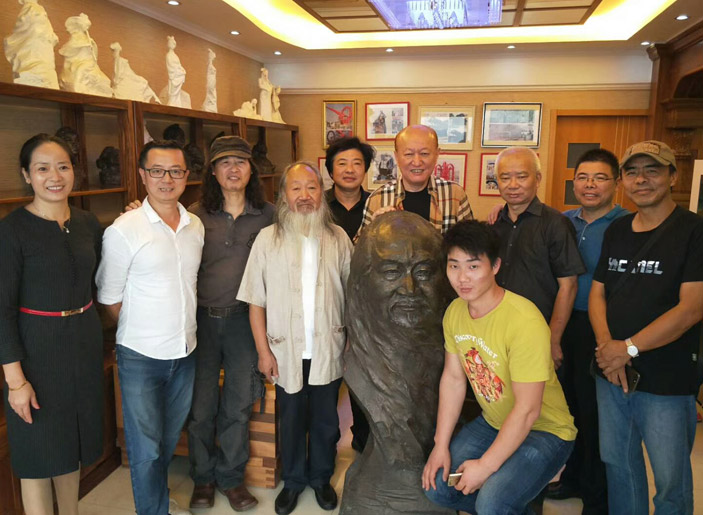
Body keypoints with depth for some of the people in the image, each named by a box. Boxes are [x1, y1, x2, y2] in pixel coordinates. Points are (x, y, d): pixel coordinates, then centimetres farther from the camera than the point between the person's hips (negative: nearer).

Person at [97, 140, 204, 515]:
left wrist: (181, 329, 9)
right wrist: (142, 330, 0)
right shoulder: (124, 230, -14)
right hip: (141, 357, -5)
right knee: (146, 447, 9)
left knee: (169, 439, 22)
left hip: (185, 353, 5)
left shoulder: (196, 226, 2)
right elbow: (110, 299, -7)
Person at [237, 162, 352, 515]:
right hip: (286, 351, -1)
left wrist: (353, 340, 1)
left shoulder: (338, 237, 0)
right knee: (291, 420, 15)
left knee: (325, 421, 16)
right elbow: (256, 301, -4)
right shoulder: (267, 238, -5)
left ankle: (321, 478, 40)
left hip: (328, 350, 1)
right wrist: (263, 351, -6)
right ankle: (293, 480, 39)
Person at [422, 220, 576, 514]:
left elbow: (527, 410, -26)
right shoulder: (454, 312, -7)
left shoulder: (524, 322, -30)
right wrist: (441, 446, -2)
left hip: (544, 431, -6)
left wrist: (485, 466, -20)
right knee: (437, 486, 2)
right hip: (493, 423, 7)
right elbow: (452, 378, 1)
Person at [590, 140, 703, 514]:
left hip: (668, 381, -5)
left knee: (670, 479, 9)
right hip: (610, 373, 5)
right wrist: (606, 344, -8)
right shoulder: (617, 230, 8)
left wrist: (629, 348, -20)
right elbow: (597, 292, 8)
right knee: (617, 464, 20)